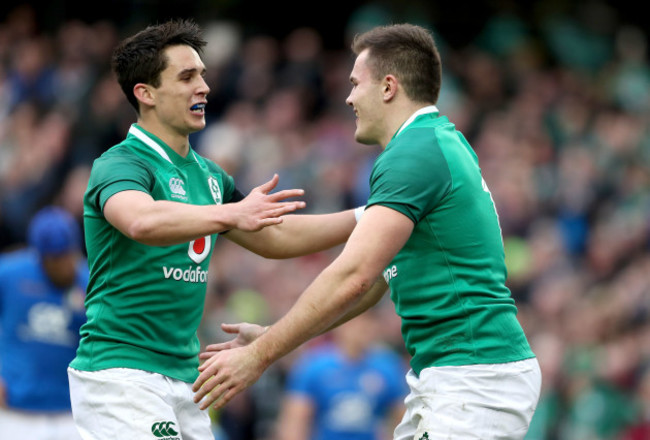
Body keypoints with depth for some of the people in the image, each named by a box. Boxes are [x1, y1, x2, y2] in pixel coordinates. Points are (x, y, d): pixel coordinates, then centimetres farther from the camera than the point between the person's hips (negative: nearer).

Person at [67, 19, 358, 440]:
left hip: (184, 374, 8)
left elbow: (276, 238, 24)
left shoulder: (208, 175, 15)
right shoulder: (120, 165, -12)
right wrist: (231, 214, -49)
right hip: (121, 371, -8)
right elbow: (142, 221, -35)